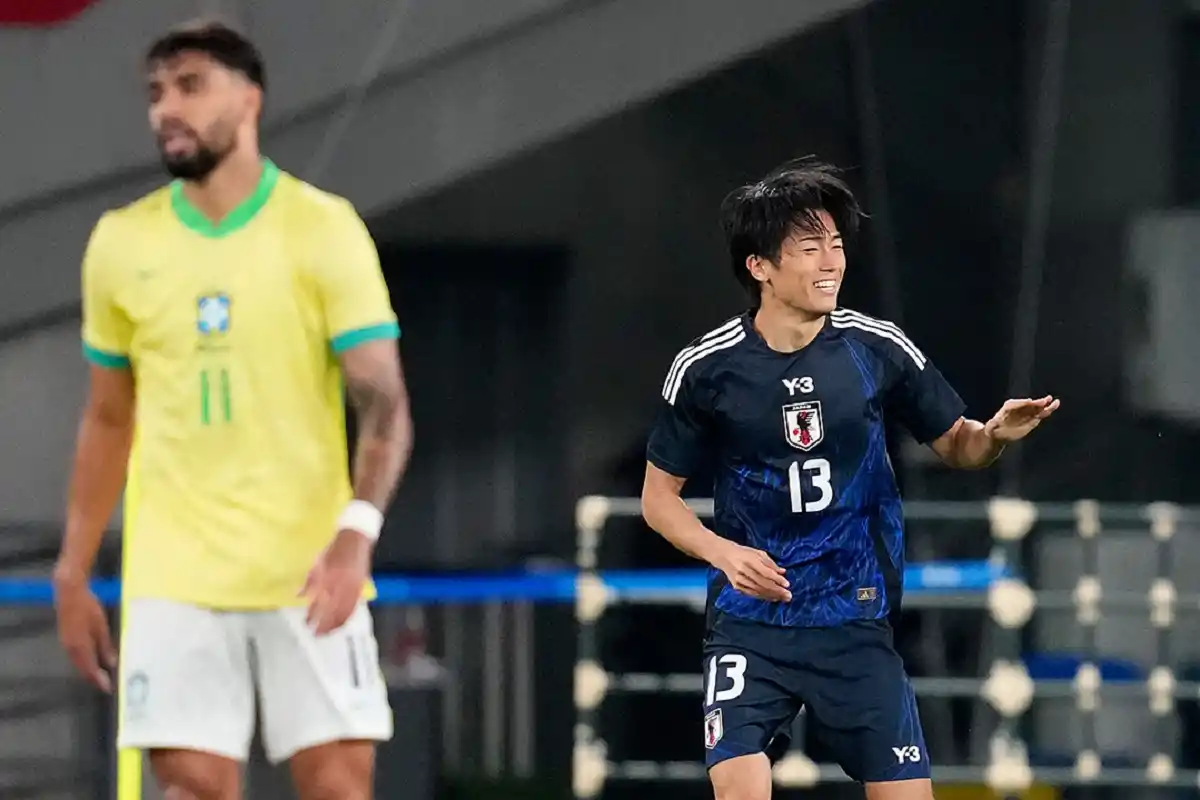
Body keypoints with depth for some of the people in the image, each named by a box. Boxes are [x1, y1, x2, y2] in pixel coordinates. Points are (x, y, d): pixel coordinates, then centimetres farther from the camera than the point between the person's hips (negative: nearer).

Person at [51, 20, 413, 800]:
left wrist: (355, 532, -25)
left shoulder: (324, 228, -3)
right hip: (174, 578, 2)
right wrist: (73, 573, 13)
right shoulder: (121, 243, 8)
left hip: (310, 573, -2)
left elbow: (383, 402, -8)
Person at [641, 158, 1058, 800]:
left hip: (855, 623, 2)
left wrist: (994, 434, -13)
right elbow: (659, 494, 5)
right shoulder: (705, 369, -6)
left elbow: (955, 446, 10)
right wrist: (723, 552, -13)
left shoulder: (878, 350, -3)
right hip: (750, 622, -2)